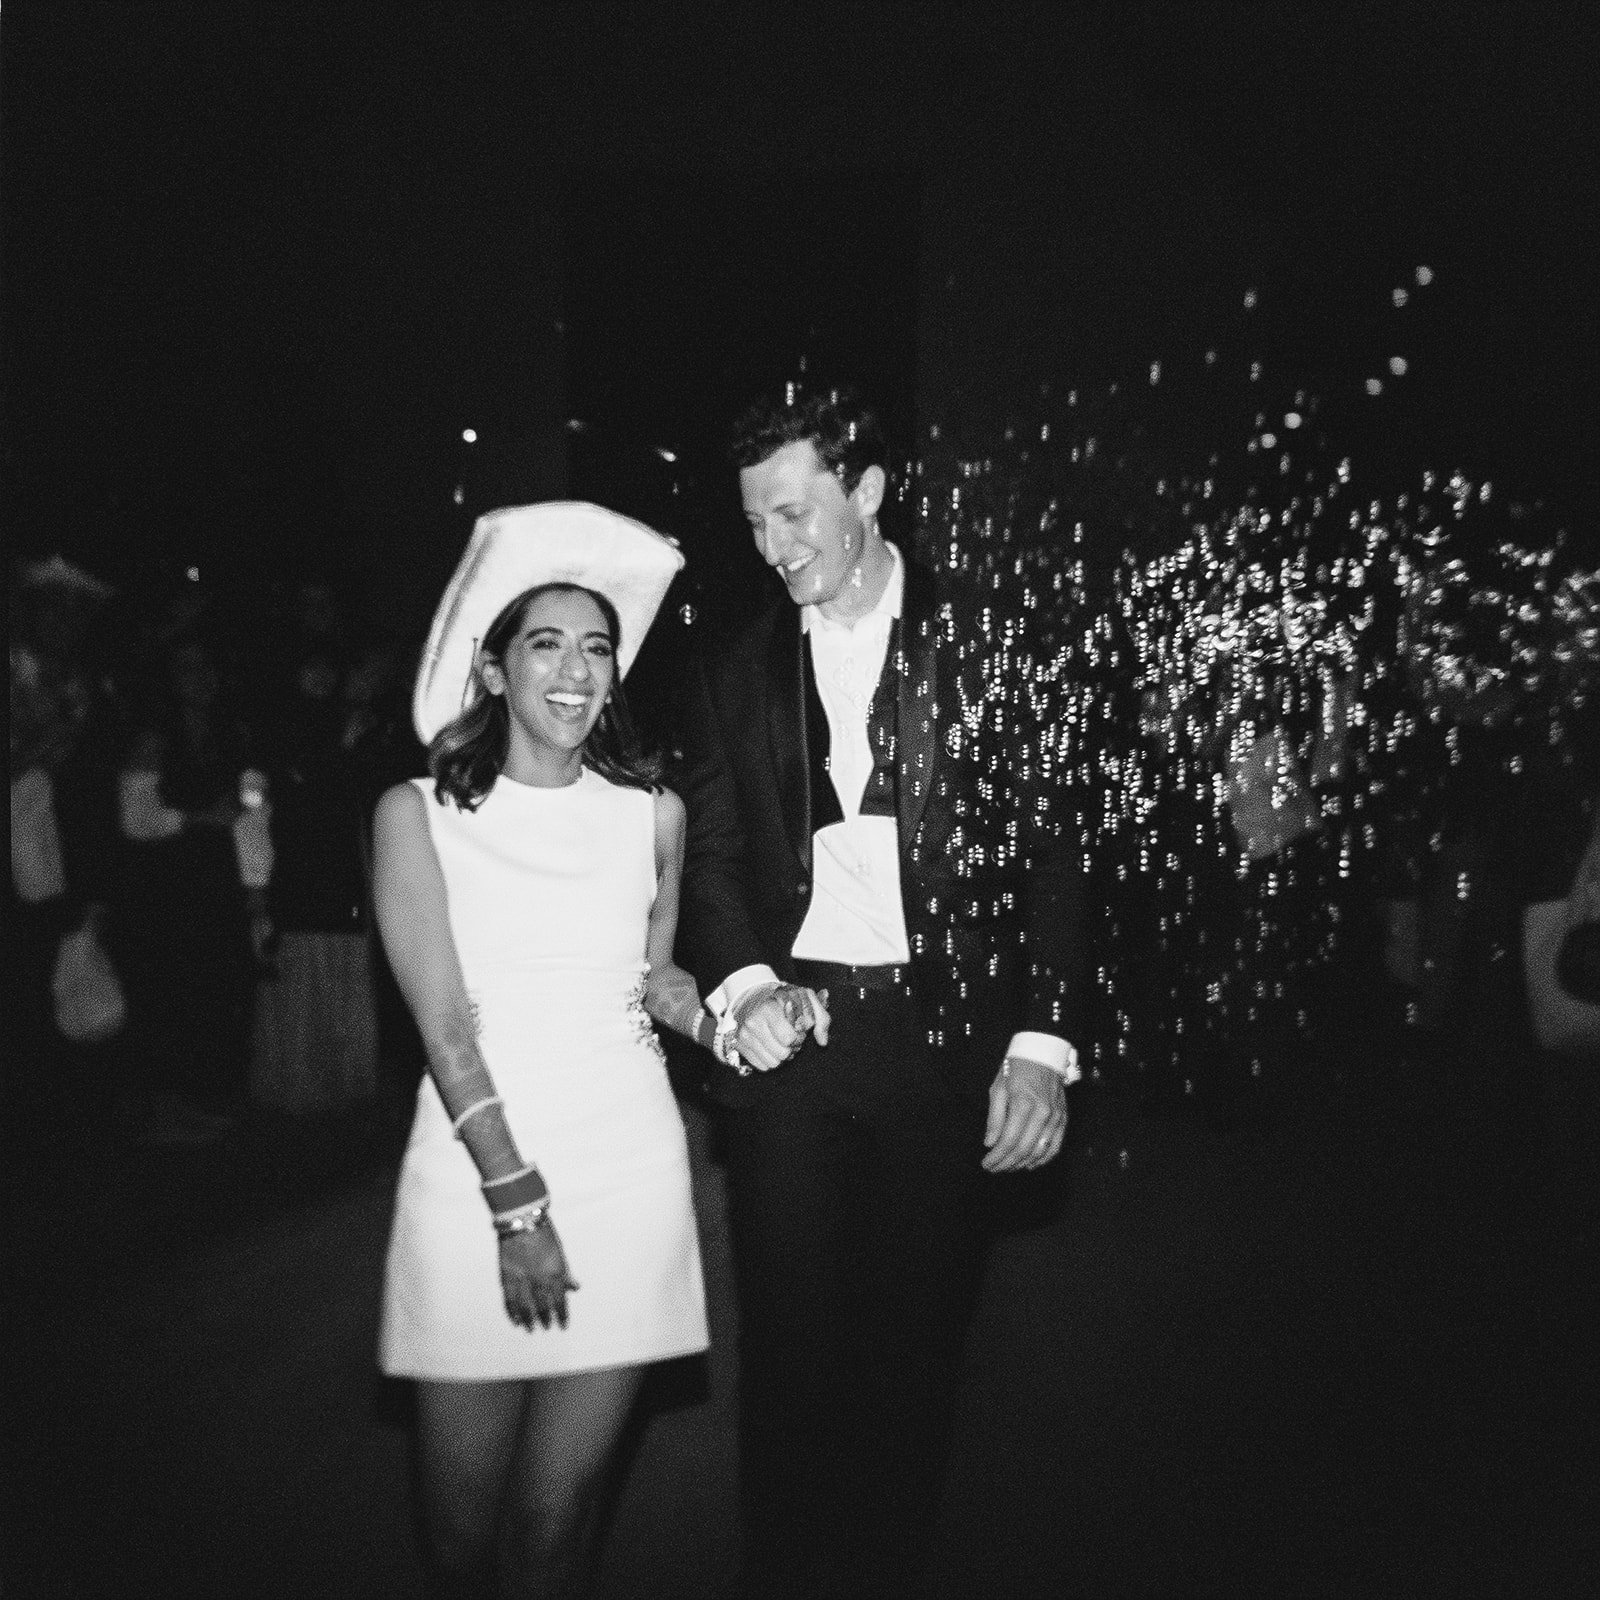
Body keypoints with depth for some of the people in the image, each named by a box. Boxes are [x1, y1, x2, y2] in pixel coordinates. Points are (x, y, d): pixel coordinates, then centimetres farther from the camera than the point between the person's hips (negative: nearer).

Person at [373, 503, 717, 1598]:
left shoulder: (653, 811, 6)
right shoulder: (418, 810, -1)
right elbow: (443, 1023, -6)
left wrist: (714, 1012, -4)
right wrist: (515, 1198, -12)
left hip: (629, 1165, 2)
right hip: (478, 1167, -1)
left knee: (560, 1507, 6)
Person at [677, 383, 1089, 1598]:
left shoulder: (974, 646, 3)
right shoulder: (738, 673, 10)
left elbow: (1044, 852, 0)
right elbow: (713, 859, 9)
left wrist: (1040, 1042, -8)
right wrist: (744, 988, -10)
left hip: (944, 1034, -1)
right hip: (791, 1031, 1)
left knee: (916, 1343, 9)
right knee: (791, 1341, 5)